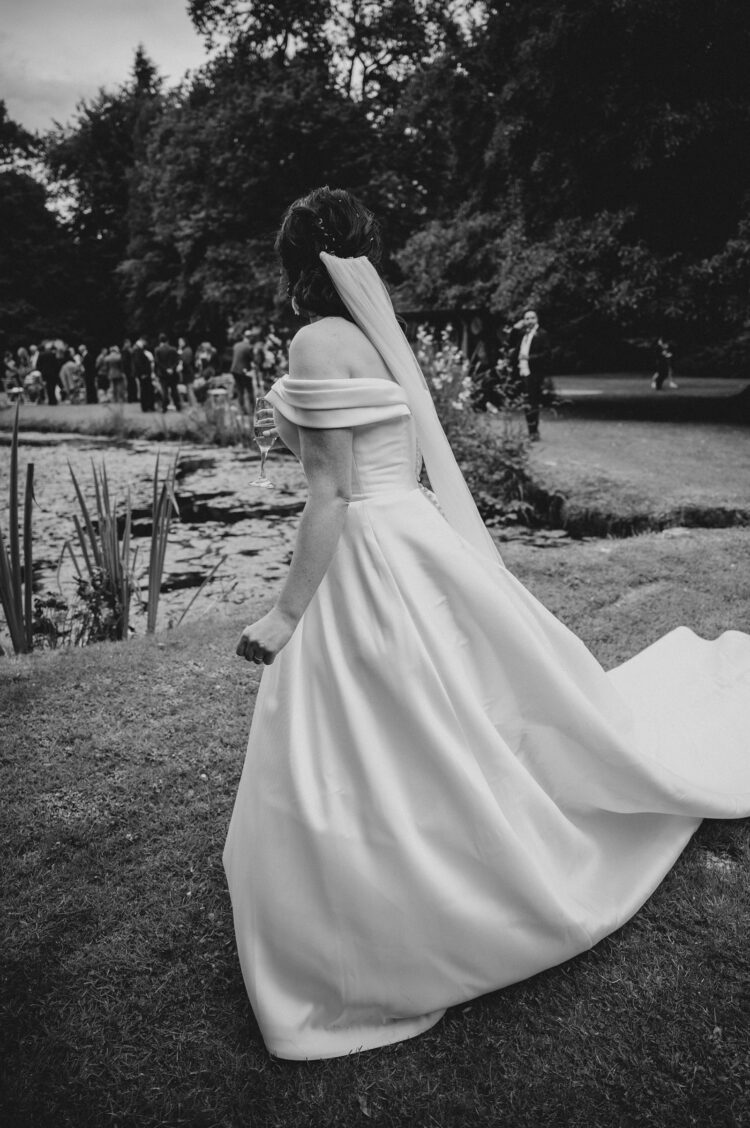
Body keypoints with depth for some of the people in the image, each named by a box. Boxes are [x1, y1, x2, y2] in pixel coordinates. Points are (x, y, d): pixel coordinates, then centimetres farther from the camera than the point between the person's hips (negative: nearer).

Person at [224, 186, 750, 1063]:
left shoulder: (319, 344, -14)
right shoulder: (384, 343, 13)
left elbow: (331, 498, -18)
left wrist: (285, 614, -12)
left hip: (370, 562, -10)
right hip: (412, 544, 10)